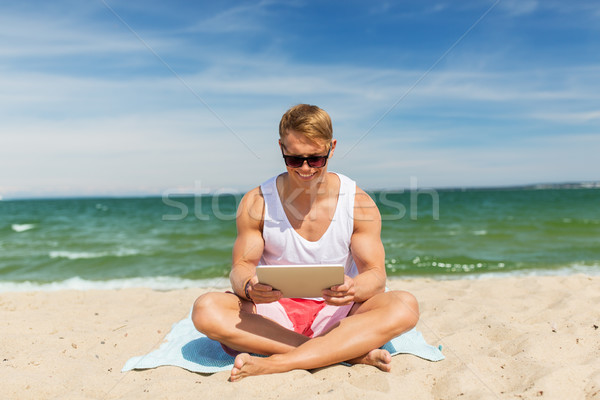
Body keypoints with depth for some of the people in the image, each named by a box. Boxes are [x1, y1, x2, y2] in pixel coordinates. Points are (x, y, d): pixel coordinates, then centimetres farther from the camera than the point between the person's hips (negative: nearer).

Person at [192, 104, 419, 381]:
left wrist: (354, 289, -30)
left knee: (405, 305, -27)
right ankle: (351, 352, -28)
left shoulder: (358, 202, -4)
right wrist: (249, 287, -27)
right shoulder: (257, 202, -4)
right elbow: (241, 266, -1)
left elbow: (375, 273, -5)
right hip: (274, 312, 1)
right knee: (205, 310, -27)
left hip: (337, 313, 0)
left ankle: (274, 363, -30)